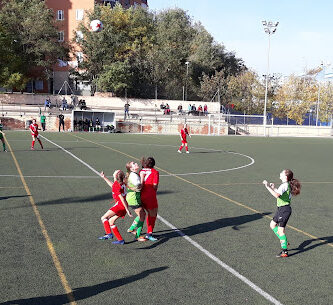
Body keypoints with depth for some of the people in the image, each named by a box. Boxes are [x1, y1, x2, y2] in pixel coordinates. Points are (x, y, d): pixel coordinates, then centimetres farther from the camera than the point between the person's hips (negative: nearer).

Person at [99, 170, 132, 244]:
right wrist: (104, 177, 36)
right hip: (123, 206, 9)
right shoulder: (121, 183, 10)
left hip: (119, 205, -9)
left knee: (104, 218, -3)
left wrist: (127, 210, -20)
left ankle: (109, 234, -12)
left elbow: (122, 199, -19)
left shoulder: (116, 186, -16)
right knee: (110, 221, 14)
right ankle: (120, 240, 11)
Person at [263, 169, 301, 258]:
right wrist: (273, 188, 17)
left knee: (281, 230, -7)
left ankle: (284, 251, -3)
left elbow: (277, 195, -33)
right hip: (281, 208, 10)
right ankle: (284, 241, 27)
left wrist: (268, 187, -30)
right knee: (272, 224, 21)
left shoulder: (284, 185, -18)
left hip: (284, 209, -10)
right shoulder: (287, 184, 12)